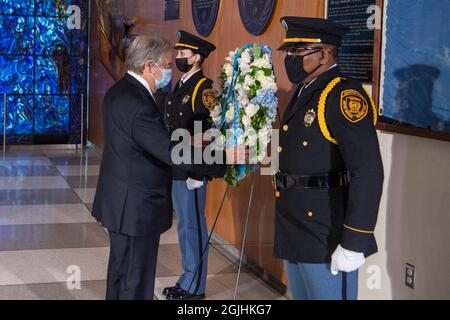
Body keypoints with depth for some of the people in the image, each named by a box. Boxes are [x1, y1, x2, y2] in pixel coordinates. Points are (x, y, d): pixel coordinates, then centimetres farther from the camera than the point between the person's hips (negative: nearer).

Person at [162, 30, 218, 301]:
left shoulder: (204, 88, -14)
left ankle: (194, 287, 14)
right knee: (185, 225, 16)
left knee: (193, 226, 2)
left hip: (192, 172, -9)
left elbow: (210, 134, -20)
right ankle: (187, 281, 28)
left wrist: (197, 174, -21)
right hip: (176, 169, 9)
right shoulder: (181, 86, 13)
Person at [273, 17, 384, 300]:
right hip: (295, 234, 9)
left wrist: (354, 244, -23)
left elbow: (368, 173, -23)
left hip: (327, 240, -9)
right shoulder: (304, 93, 13)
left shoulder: (344, 95, -16)